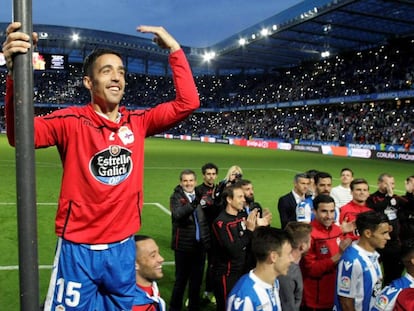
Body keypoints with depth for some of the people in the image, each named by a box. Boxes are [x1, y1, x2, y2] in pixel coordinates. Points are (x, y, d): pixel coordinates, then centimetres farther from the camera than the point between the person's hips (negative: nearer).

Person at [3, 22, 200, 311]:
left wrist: (175, 50, -4)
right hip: (78, 249, -3)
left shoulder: (137, 122, 2)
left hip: (123, 248, 4)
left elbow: (188, 102, -1)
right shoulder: (71, 120, -9)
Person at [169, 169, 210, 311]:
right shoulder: (176, 197, -7)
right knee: (181, 279, 6)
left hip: (200, 244, 4)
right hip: (183, 245, -4)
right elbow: (177, 214, -27)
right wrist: (192, 205, -41)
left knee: (197, 279, 15)